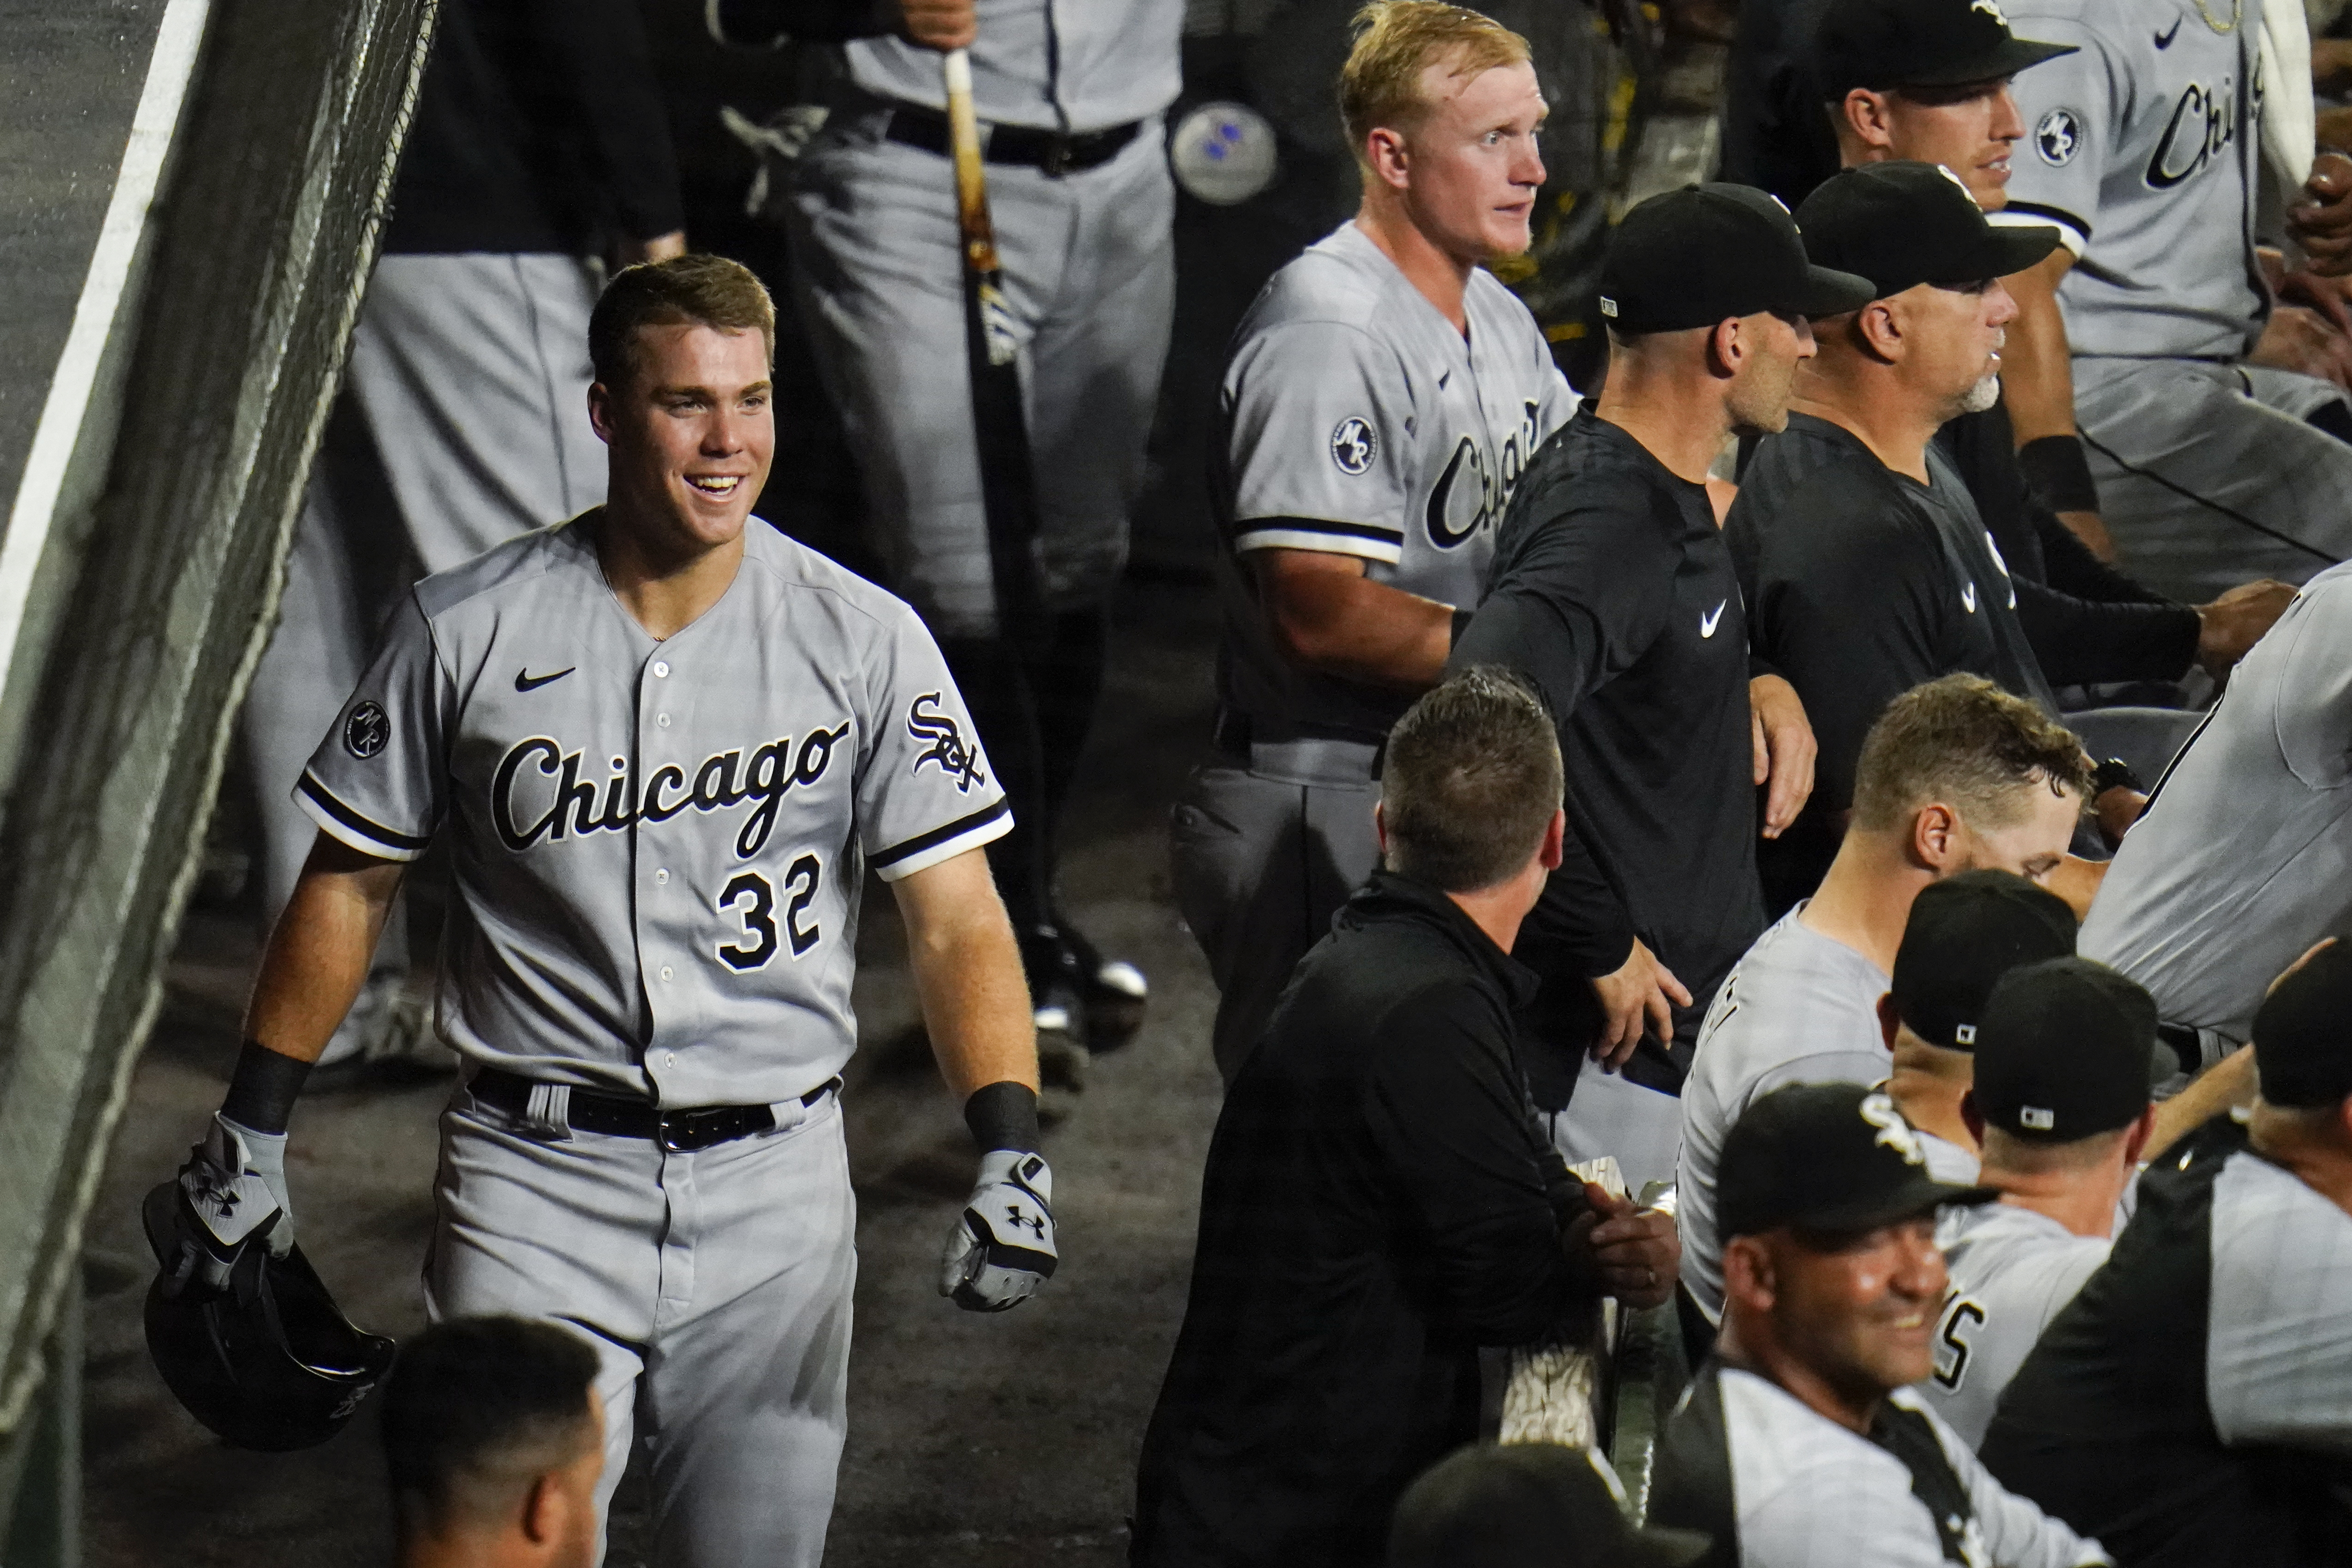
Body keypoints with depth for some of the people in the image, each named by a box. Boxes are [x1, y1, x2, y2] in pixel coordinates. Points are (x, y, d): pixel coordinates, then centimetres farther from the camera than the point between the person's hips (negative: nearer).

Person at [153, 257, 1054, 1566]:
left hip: (776, 1178, 1)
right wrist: (251, 1130, 7)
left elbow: (957, 920, -6)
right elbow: (350, 885, 9)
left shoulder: (865, 642, -2)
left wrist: (1012, 1151, -20)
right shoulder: (468, 632, -2)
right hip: (536, 1176, -1)